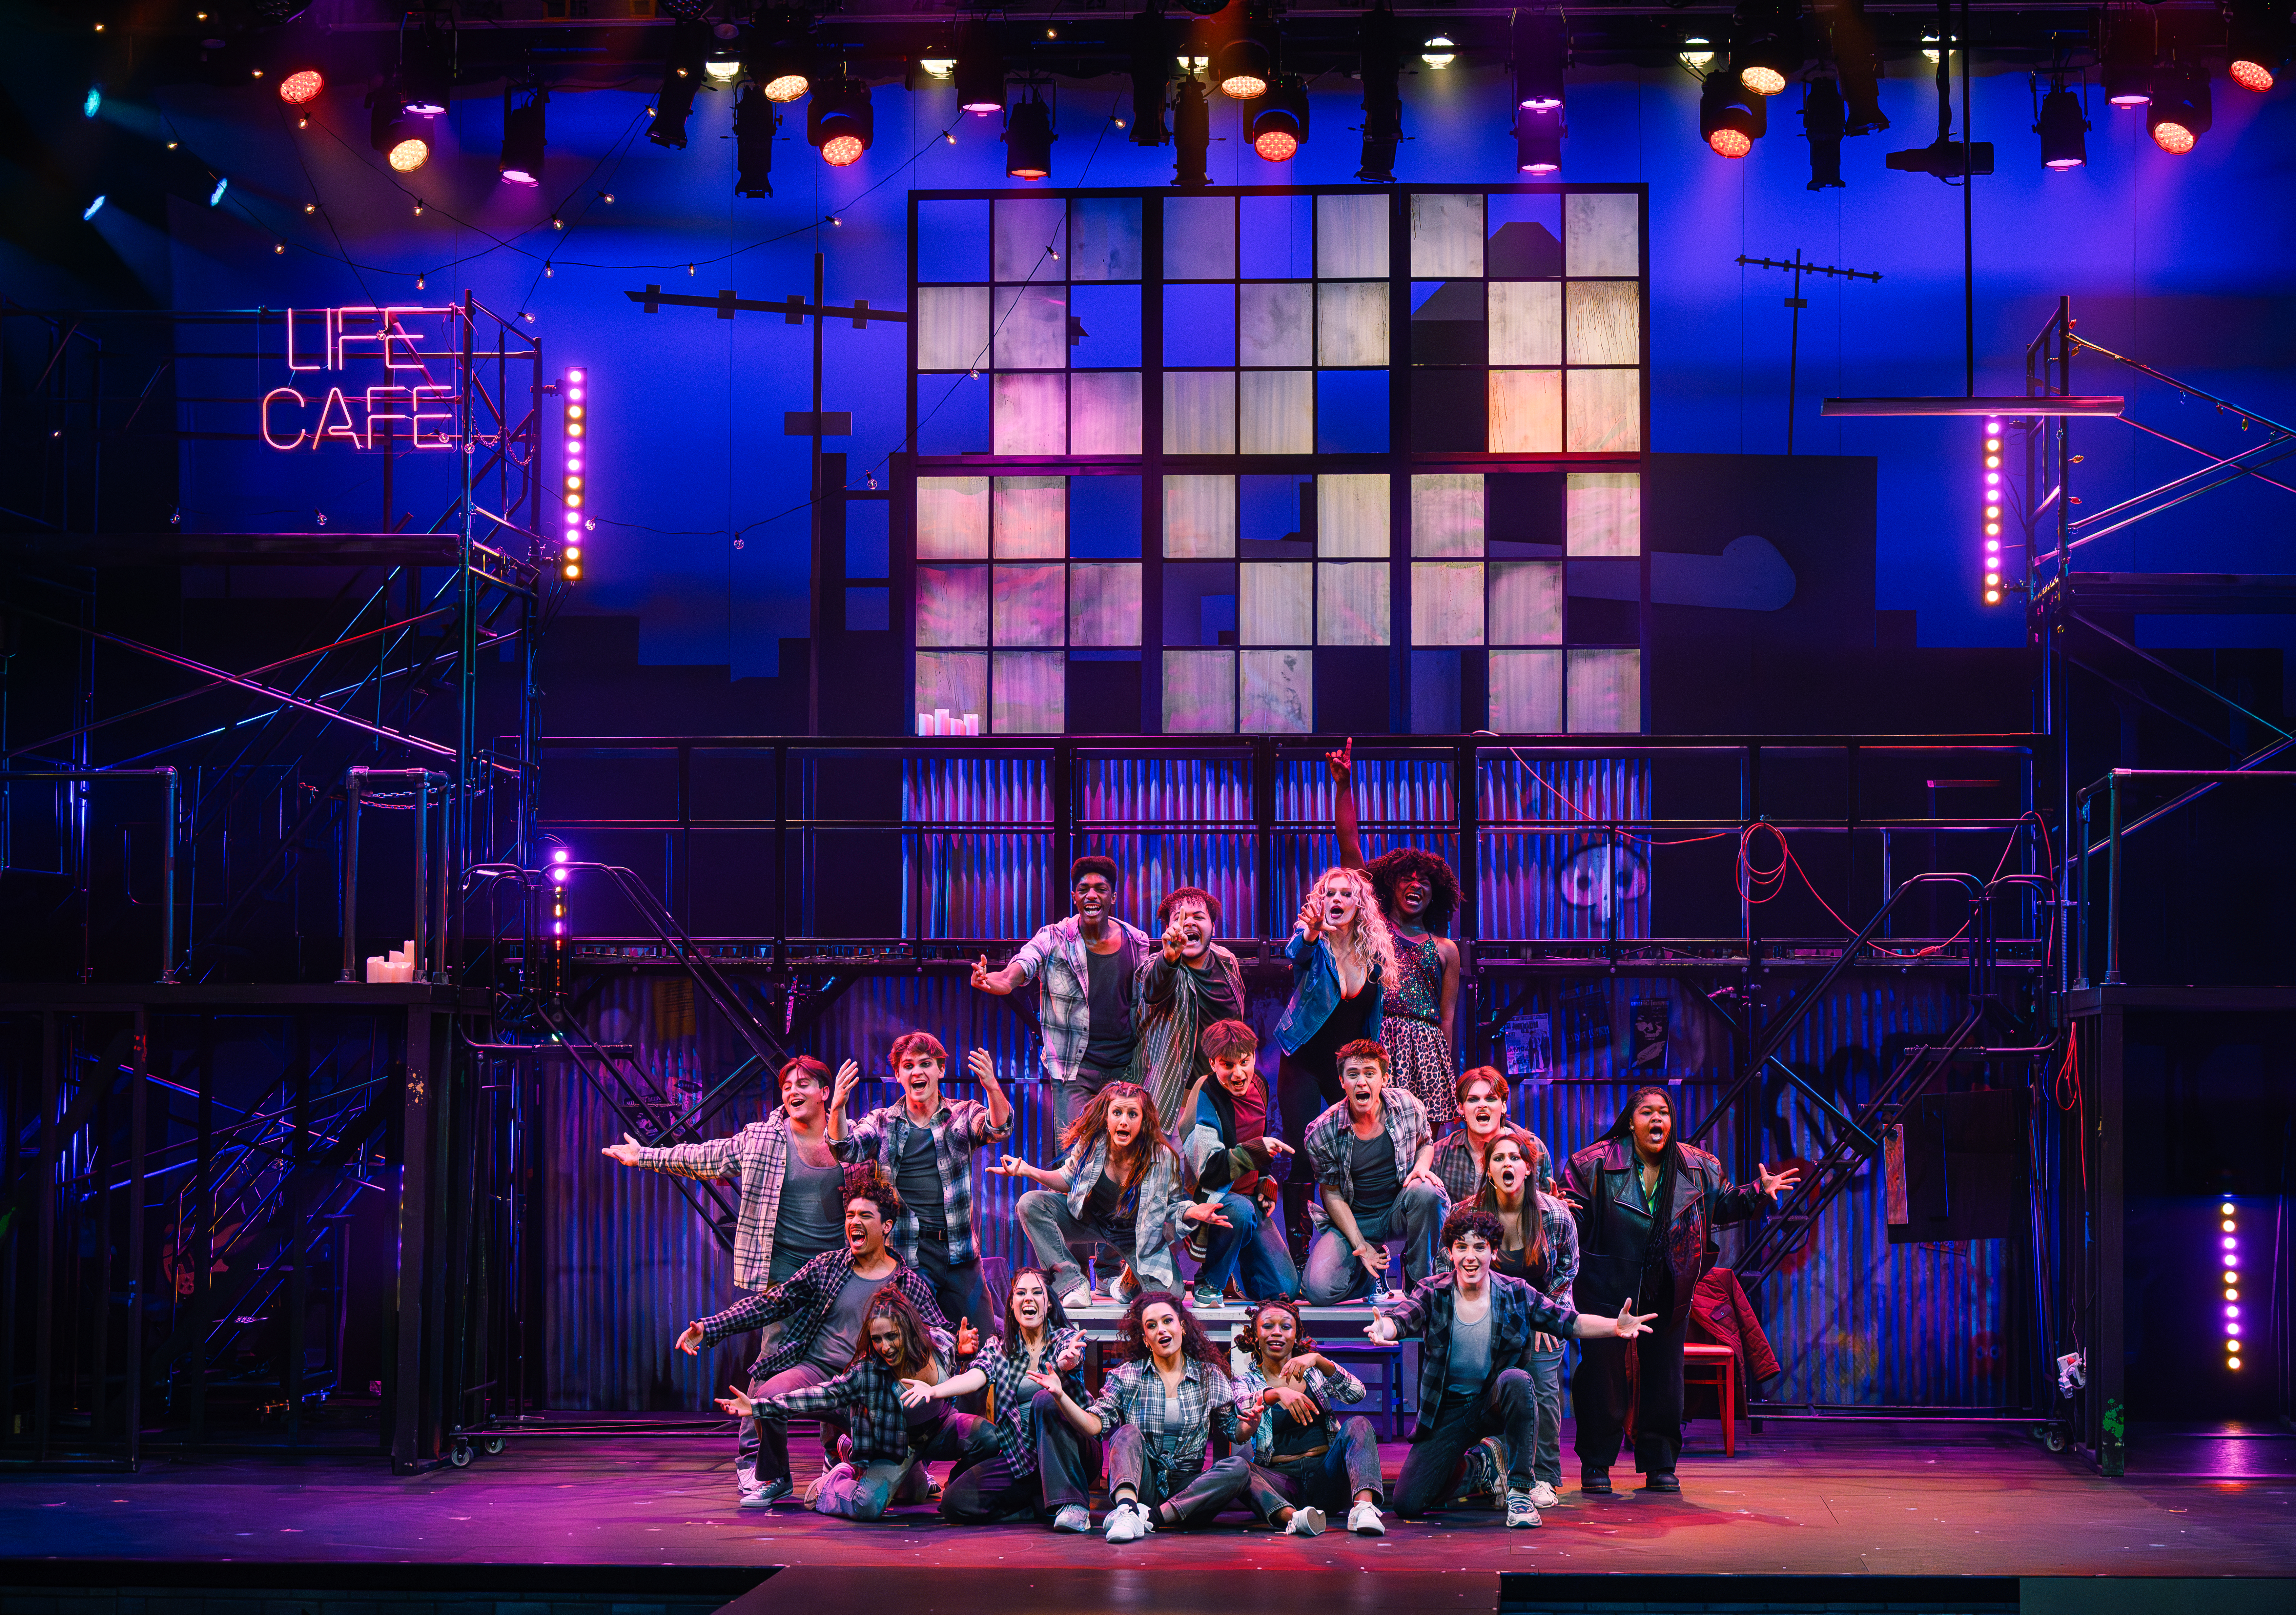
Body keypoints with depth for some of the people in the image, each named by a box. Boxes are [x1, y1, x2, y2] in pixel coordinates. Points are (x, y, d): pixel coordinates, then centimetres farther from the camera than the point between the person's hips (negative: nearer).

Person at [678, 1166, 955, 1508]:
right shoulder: (827, 1266, 7)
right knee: (768, 1396, -33)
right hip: (816, 1370, 0)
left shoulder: (909, 1285, 5)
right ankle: (773, 1479, -3)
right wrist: (709, 1329, -2)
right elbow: (770, 1304, 6)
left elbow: (941, 1334, 6)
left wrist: (958, 1347, -20)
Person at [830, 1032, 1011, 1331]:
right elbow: (847, 1150, -9)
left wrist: (992, 1088, -34)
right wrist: (838, 1108, -30)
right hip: (907, 1255, -1)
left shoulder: (963, 1115, 7)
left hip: (960, 1253, 1)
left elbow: (999, 1129, -13)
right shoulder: (882, 1123, 7)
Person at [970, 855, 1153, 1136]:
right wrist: (987, 981, -40)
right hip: (1074, 1068, -3)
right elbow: (1010, 979, -19)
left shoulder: (1136, 942, 4)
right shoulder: (1053, 940, -6)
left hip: (1126, 1069, 3)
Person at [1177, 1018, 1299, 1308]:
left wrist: (1267, 1183, 10)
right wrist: (1256, 1150, -35)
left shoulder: (1258, 1087, 3)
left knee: (1285, 1289, -3)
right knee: (1241, 1212, -42)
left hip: (1248, 1196, 6)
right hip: (1210, 1197, -6)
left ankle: (1235, 1262, 29)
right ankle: (1209, 1283, -16)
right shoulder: (1205, 1098, -19)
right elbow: (1208, 1171, -26)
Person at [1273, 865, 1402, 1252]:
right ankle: (1298, 1250, -1)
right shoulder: (1315, 947, -9)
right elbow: (1295, 954, -35)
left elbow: (1374, 1017, 10)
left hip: (1350, 1065, 3)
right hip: (1305, 1062, -3)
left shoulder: (1376, 952, 2)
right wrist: (1310, 933, -56)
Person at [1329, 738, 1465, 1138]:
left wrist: (1448, 1074, 7)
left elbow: (1447, 1016, 14)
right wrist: (1344, 786, -1)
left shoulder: (1444, 950, 16)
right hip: (1377, 1041, -2)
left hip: (1428, 1049, 2)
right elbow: (1350, 849, 5)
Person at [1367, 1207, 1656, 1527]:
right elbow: (1403, 1318, -25)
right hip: (1447, 1411, 1)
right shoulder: (1433, 1293, -8)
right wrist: (1384, 1328, -51)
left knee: (1517, 1379, -36)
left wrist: (1616, 1327, -24)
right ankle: (1479, 1464, 20)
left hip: (1493, 1404, -1)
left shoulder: (1516, 1295, -5)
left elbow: (1571, 1322, -4)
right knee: (1407, 1504, -10)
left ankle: (1519, 1490, -23)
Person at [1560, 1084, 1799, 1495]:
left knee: (1664, 1376, 7)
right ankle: (1596, 1465, 11)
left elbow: (1725, 1205, 14)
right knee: (1603, 1374, 0)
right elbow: (1575, 1212, -6)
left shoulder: (1697, 1168, 3)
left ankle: (1659, 1465, 18)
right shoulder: (1596, 1164, -7)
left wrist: (1759, 1192, -1)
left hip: (1666, 1292, 3)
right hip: (1608, 1289, -3)